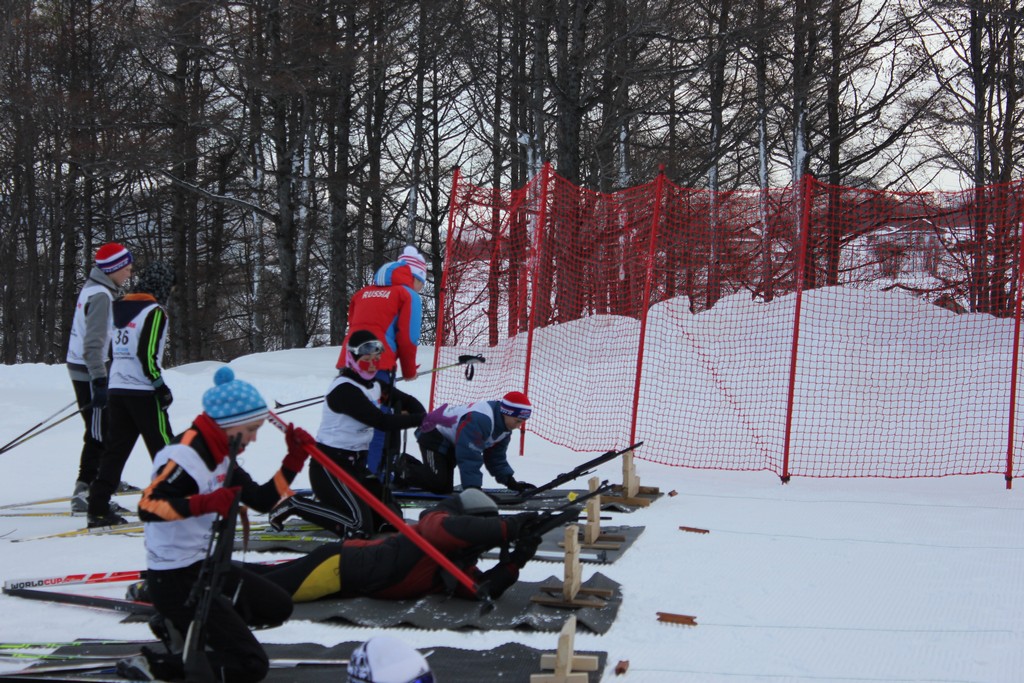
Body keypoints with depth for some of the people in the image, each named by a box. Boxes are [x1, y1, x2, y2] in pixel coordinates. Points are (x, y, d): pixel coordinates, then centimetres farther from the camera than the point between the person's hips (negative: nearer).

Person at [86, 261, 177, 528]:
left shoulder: (119, 308, 13)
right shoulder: (154, 312, -11)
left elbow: (110, 350, 16)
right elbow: (147, 355, -18)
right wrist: (161, 387, -10)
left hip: (116, 389, 8)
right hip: (142, 392, -7)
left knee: (115, 449, 8)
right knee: (163, 448, 2)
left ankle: (98, 507, 4)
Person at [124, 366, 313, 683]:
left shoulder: (220, 456, 9)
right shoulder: (184, 455, -21)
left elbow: (263, 499, 14)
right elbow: (147, 507, -33)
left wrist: (294, 460, 3)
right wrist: (205, 503, -44)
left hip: (209, 566, 10)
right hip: (175, 581, -10)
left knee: (278, 607, 22)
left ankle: (183, 625, 16)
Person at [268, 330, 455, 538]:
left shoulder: (374, 384, 9)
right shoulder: (344, 389, -20)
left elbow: (409, 402, 12)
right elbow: (380, 421, -28)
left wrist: (422, 418, -13)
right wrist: (425, 419, -30)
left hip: (356, 464, 9)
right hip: (330, 465, -9)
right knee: (360, 527, -21)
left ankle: (327, 504, 19)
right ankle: (295, 505, -4)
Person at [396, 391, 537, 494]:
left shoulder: (505, 424, -7)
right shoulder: (479, 419, -38)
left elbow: (496, 457, 2)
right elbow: (469, 456, -39)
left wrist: (510, 481, -6)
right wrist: (472, 488, -38)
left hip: (450, 442, 10)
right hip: (434, 434, -10)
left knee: (445, 488, 10)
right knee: (439, 484, -21)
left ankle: (408, 465, 26)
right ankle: (402, 471, 1)